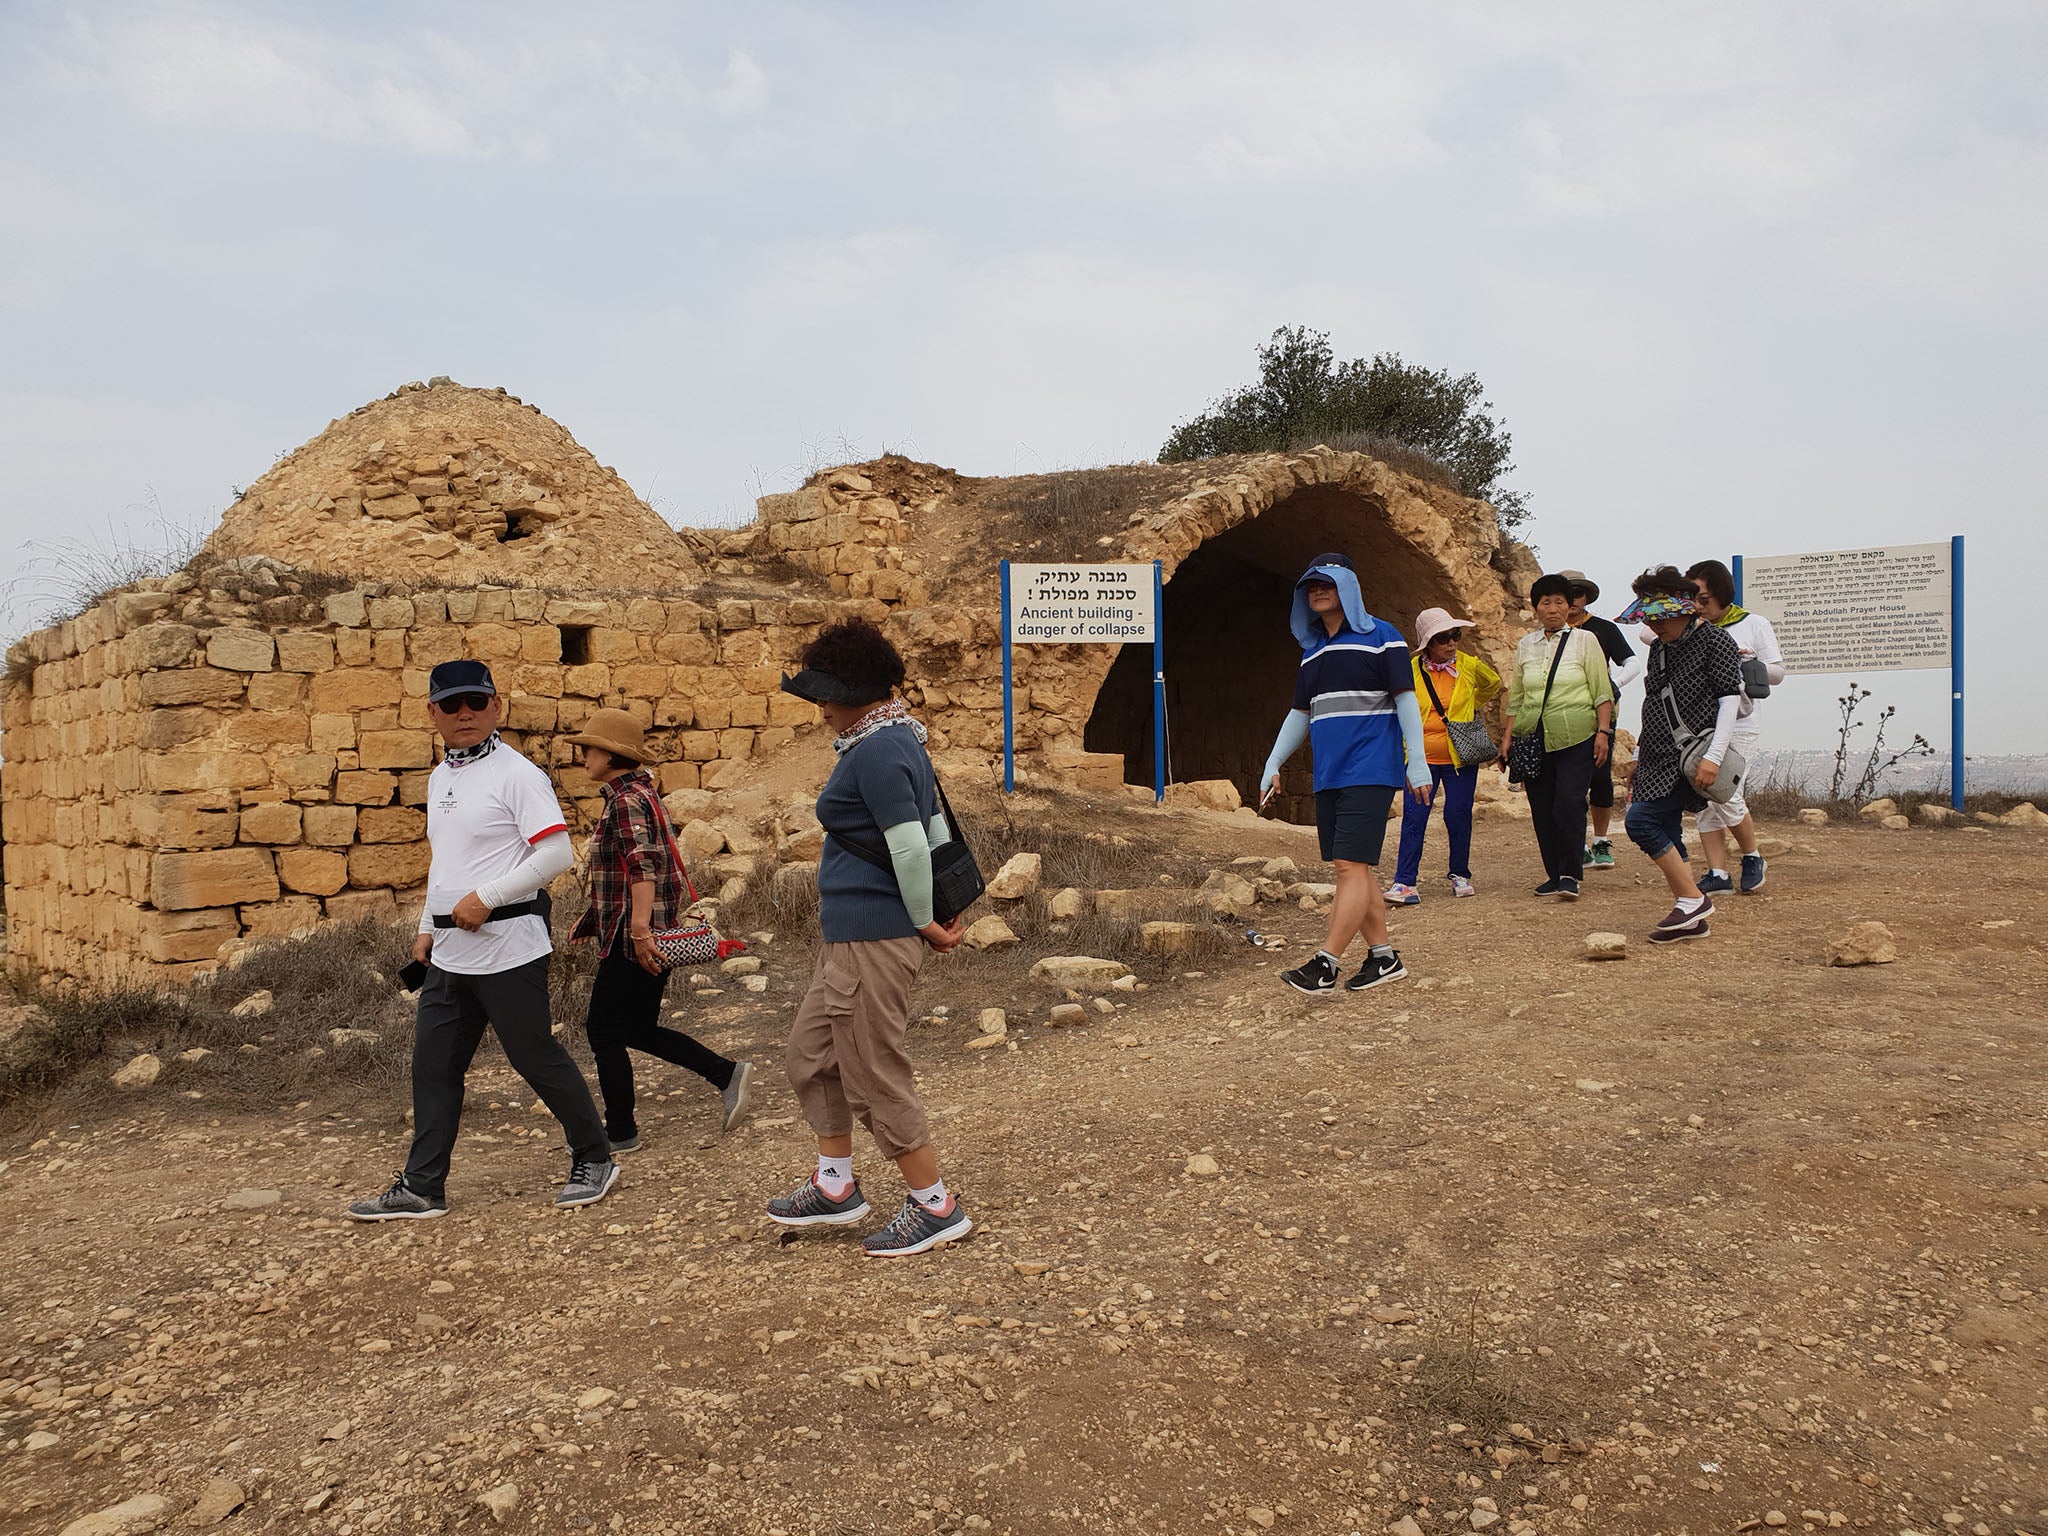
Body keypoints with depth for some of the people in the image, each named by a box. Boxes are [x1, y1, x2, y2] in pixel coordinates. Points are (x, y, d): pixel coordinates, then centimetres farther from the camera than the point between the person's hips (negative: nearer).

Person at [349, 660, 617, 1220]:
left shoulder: (517, 774, -11)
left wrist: (485, 898, -20)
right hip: (449, 950, 8)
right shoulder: (439, 778, 15)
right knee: (433, 1065, 9)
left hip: (508, 943, -8)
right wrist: (427, 927, 20)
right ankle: (421, 1188, 18)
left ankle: (594, 1161, 17)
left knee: (537, 1058, 0)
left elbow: (556, 853, -18)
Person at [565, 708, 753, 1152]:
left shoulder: (627, 798, -15)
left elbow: (643, 866, -27)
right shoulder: (640, 791, 16)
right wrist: (592, 918, 29)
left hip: (632, 941, -10)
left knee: (604, 1030, 3)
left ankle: (620, 1133, 13)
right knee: (638, 1029, 16)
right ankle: (727, 1074, 14)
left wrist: (640, 930, -32)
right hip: (639, 936, 10)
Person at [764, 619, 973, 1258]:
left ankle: (935, 1206, 10)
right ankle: (836, 1188, 29)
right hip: (851, 933, 11)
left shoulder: (876, 751, -19)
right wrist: (948, 911, 16)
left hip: (871, 933, -11)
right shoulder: (901, 740, 13)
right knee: (812, 1049, 19)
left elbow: (909, 845, -24)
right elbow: (937, 829, 16)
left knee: (875, 1072, -1)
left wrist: (925, 923, -13)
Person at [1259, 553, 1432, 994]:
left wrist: (1416, 760, -12)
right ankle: (1383, 957, 17)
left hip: (1370, 773, -7)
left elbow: (1406, 699, -6)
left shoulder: (1380, 637, -2)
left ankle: (1324, 965, -15)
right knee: (1355, 870, 8)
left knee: (1351, 866, -11)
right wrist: (1273, 763, 17)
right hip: (1328, 777, 7)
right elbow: (1300, 713, 23)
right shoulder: (1312, 650, 17)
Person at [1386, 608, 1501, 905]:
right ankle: (1404, 882, -4)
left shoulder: (1469, 666, -1)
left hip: (1461, 759, 1)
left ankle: (1460, 875, 23)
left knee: (1458, 816, 5)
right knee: (1414, 817, -5)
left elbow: (1493, 683, 22)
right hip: (1422, 758, -1)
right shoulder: (1411, 672, -5)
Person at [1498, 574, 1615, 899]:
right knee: (1542, 810, 2)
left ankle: (1569, 875, -6)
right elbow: (1516, 697, 18)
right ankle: (1554, 875, 12)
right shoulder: (1525, 646, 12)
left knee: (1569, 803, -14)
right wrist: (1508, 735, 11)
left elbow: (1602, 692, 2)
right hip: (1534, 739, 4)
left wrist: (1603, 731, -6)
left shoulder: (1584, 640, 3)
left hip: (1576, 738, -4)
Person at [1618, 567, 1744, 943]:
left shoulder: (1714, 640, -6)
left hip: (1691, 754, -8)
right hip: (1660, 757, 8)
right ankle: (1691, 918, 12)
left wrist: (1714, 756, -20)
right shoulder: (1659, 648, 17)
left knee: (1641, 819, -19)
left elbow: (1730, 698, -12)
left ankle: (1693, 899, -10)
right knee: (1666, 836, 5)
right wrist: (1639, 758, 22)